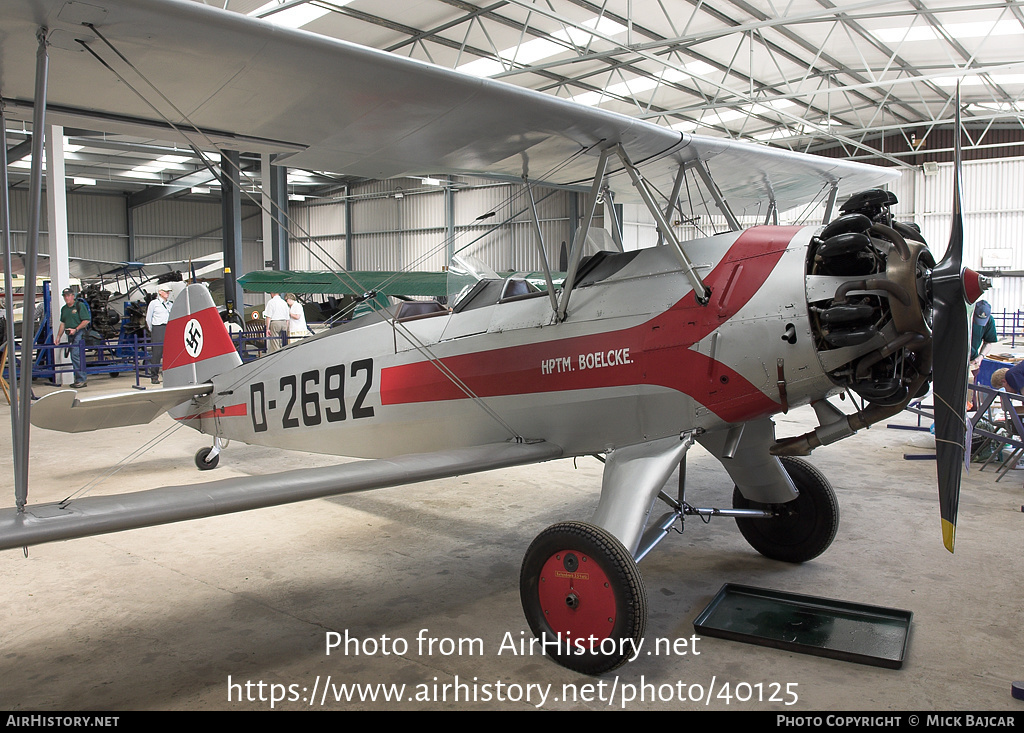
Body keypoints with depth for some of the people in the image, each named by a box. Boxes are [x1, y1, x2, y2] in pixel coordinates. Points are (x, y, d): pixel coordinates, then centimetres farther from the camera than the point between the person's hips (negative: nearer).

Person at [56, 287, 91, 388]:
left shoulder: (80, 305, -5)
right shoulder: (64, 308, 18)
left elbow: (86, 320, -11)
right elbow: (62, 323, 22)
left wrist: (76, 329, -18)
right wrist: (58, 336, 18)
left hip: (79, 333, -8)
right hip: (70, 335, 8)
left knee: (76, 356, -15)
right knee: (74, 357, 8)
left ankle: (80, 379, -12)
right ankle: (81, 378, 13)